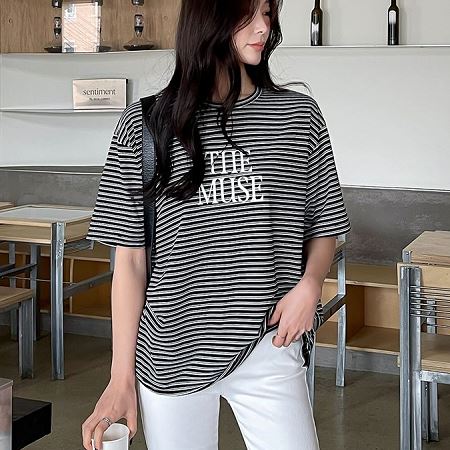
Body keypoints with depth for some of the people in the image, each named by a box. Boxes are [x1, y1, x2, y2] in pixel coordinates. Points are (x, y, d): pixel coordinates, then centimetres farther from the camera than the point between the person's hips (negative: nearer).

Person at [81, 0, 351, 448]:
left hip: (268, 349, 1)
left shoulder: (299, 115, 3)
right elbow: (130, 260, 0)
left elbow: (323, 228, 12)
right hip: (171, 352, 0)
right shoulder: (144, 124, -1)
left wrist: (309, 284, -10)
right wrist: (122, 377, -2)